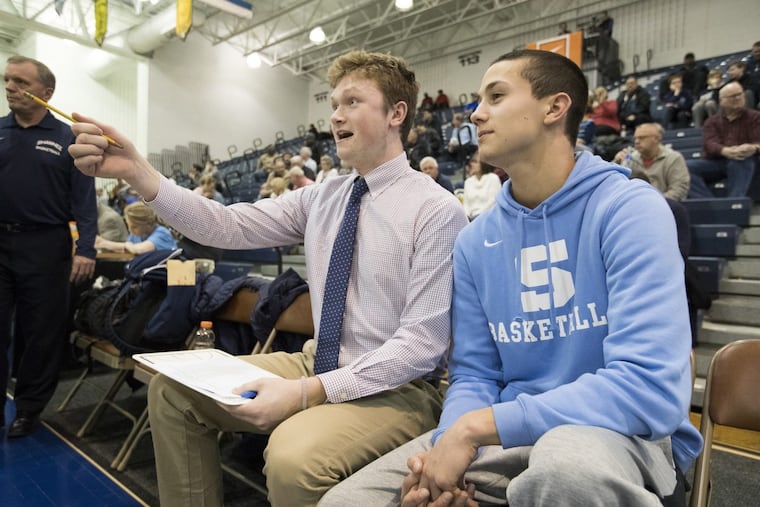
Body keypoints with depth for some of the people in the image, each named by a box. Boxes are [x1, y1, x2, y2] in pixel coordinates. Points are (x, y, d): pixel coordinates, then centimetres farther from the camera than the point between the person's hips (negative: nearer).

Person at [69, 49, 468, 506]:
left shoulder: (438, 210, -15)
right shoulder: (322, 197, 5)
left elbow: (422, 343, -19)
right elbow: (230, 227, -4)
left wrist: (308, 391, -26)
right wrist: (138, 173, -16)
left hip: (397, 386, -6)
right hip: (320, 366, 7)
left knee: (293, 455, -34)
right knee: (174, 387, 4)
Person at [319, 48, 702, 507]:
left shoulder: (629, 208, -13)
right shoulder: (475, 241, 3)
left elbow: (651, 387, -23)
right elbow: (474, 375, 4)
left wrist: (475, 427, -24)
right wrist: (452, 441, -18)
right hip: (514, 438, 4)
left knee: (566, 463, -39)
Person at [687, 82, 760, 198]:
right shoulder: (712, 121, 16)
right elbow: (709, 144, -5)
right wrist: (725, 151, -31)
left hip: (743, 161, -1)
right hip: (715, 161, 2)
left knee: (740, 161, -39)